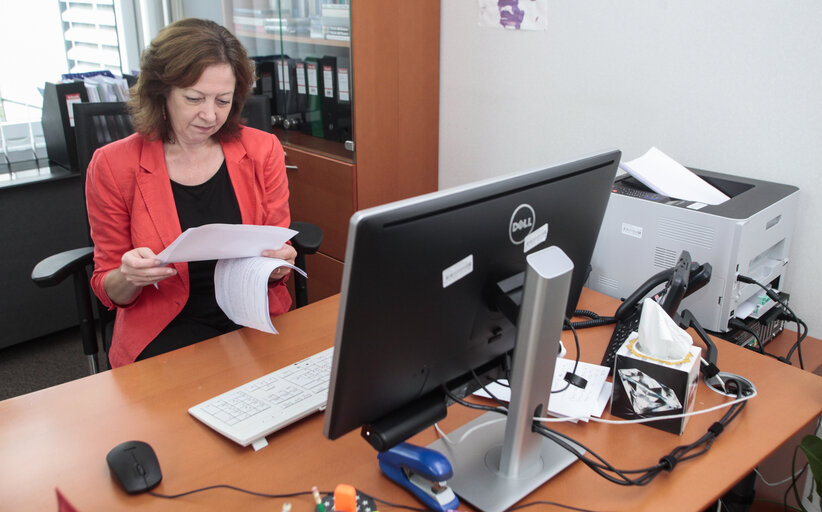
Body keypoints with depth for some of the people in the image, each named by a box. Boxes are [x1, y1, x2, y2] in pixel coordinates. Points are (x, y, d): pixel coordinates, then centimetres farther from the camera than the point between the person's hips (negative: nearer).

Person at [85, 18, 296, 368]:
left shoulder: (263, 151, 1)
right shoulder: (112, 166, -4)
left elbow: (278, 255, 9)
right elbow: (110, 292, 4)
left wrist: (278, 266, -15)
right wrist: (128, 277, -20)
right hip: (167, 329, -2)